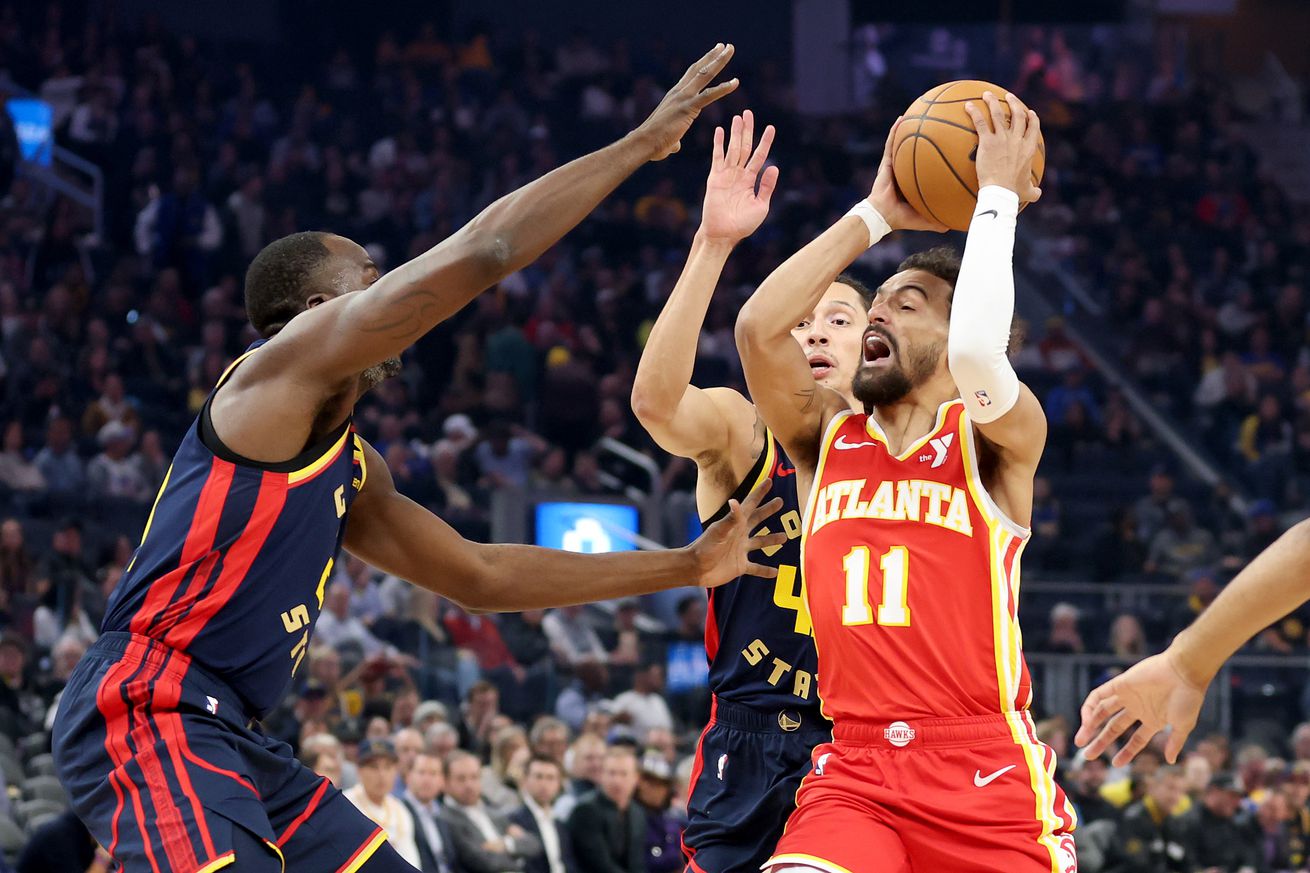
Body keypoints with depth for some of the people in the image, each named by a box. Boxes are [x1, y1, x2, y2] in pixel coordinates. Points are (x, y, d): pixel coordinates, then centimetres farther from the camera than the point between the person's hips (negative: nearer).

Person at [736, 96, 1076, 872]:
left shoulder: (998, 438, 3)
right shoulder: (828, 439, 15)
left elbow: (978, 350, -20)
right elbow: (759, 328, -1)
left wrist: (999, 196, -7)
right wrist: (876, 217, 6)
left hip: (989, 780, -2)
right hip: (853, 773, 2)